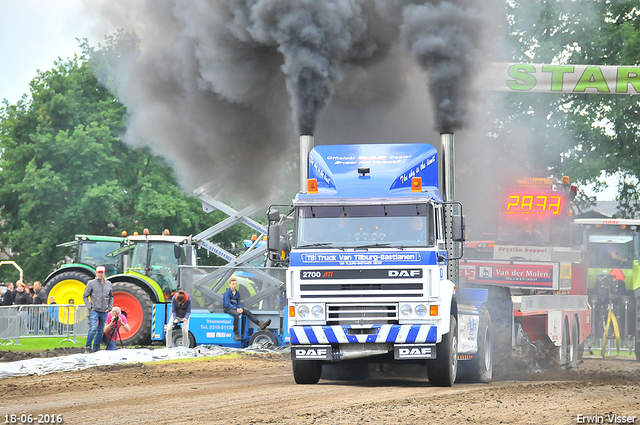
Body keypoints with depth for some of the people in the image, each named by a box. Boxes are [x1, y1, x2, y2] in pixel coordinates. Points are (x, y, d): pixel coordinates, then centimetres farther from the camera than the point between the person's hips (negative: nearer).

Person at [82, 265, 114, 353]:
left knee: (101, 331, 7)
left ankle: (96, 349, 15)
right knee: (93, 329, -16)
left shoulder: (108, 284, 11)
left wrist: (110, 307, 9)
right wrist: (89, 307, -7)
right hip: (94, 310, -4)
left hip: (104, 312, 4)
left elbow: (111, 297, 22)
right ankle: (87, 347, -9)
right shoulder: (91, 283, -1)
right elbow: (85, 296, 2)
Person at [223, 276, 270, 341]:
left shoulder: (237, 293, 12)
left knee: (247, 311, -15)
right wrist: (236, 309, -27)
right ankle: (236, 334, -38)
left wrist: (240, 308, -12)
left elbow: (239, 303, 12)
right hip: (227, 309, -7)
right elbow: (227, 304, -18)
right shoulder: (227, 293, -10)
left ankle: (260, 324, -28)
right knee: (236, 314, -37)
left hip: (236, 307, 7)